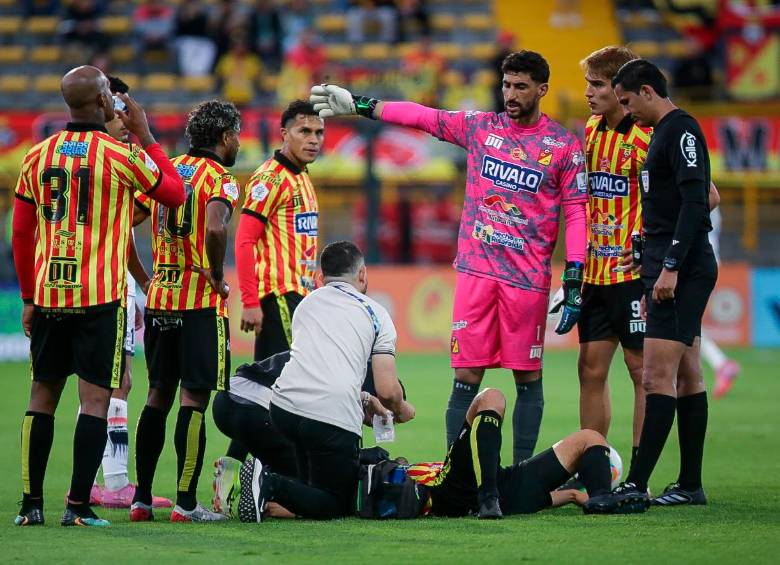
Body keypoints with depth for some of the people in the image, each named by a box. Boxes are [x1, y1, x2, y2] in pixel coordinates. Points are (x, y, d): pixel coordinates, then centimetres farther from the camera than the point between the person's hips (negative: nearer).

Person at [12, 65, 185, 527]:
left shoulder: (37, 156, 6)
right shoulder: (121, 155, -7)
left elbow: (21, 233, 9)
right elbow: (176, 193, 7)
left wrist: (29, 298, 18)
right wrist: (145, 136, 11)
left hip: (48, 297, 4)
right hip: (101, 297, -4)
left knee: (43, 396, 11)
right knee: (95, 398, -2)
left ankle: (31, 504, 10)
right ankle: (79, 506, -6)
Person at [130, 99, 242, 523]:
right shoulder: (219, 178, -9)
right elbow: (215, 228, -29)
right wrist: (217, 276, -14)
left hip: (158, 298, 7)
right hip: (201, 302, -7)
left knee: (158, 397, 14)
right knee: (194, 399, -4)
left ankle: (141, 498, 15)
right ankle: (186, 503, -6)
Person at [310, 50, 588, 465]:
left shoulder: (564, 146, 2)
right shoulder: (479, 127, 10)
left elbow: (577, 212, 0)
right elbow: (421, 116, 10)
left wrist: (574, 281, -7)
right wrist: (358, 104, 4)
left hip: (528, 276, -2)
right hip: (476, 270, 2)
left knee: (527, 375, 1)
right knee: (466, 374, -2)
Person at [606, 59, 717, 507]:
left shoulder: (681, 130, -11)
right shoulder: (665, 131, 19)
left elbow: (695, 201, -20)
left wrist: (671, 267, -24)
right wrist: (652, 267, 22)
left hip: (684, 268, -11)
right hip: (675, 271, 11)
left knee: (658, 377, -13)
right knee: (687, 375, 10)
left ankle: (637, 484, -17)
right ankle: (690, 484, 13)